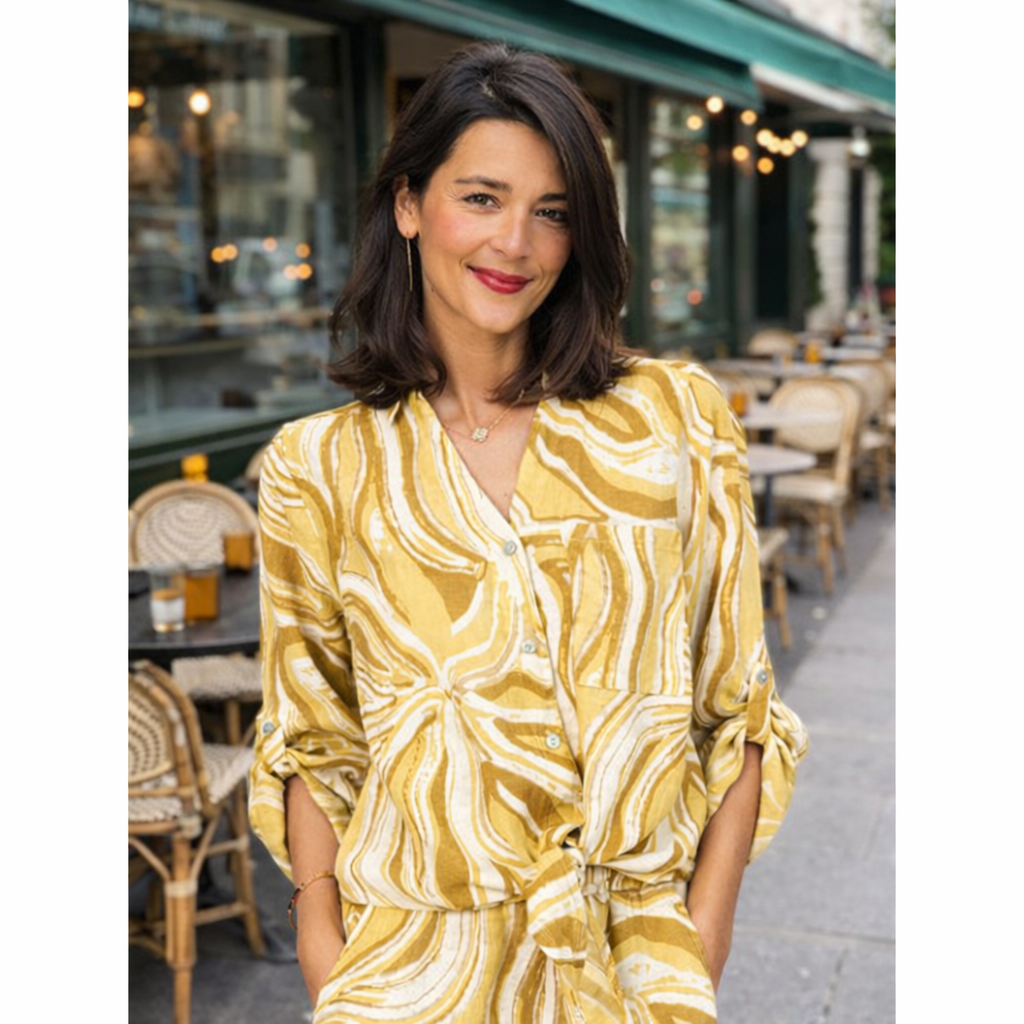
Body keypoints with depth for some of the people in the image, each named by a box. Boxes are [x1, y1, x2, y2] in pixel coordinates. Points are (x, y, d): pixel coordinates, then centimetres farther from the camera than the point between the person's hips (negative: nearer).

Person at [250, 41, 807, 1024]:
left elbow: (739, 700, -1)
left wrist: (705, 923, -4)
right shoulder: (321, 466, -3)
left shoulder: (676, 417, -3)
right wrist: (322, 945, -3)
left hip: (637, 944, 1)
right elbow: (311, 734, 3)